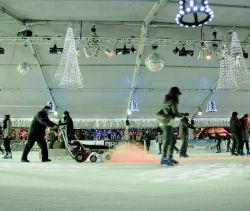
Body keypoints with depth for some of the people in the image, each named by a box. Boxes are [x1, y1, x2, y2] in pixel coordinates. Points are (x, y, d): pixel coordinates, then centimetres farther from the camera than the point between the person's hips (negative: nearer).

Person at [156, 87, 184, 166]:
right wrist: (181, 115, 10)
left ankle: (170, 157, 13)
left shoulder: (167, 101, 21)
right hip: (167, 122, -10)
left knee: (173, 140, 12)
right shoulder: (173, 101, -7)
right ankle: (163, 159, -23)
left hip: (164, 122, 10)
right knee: (167, 141, -17)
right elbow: (176, 113, -12)